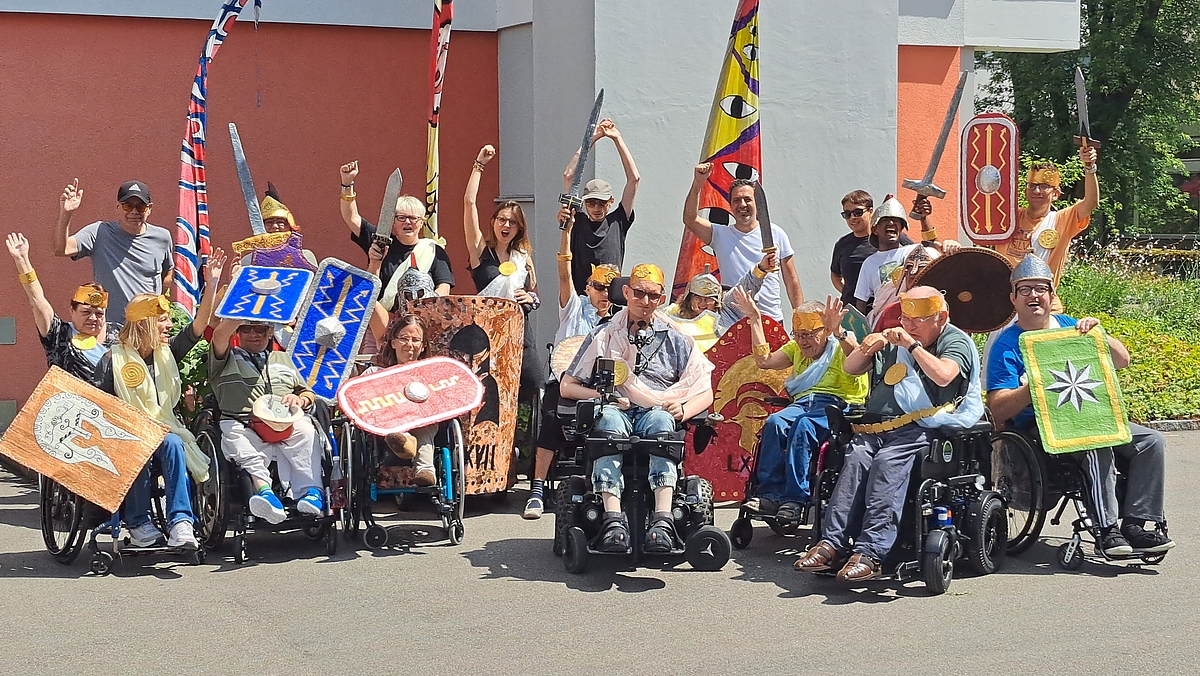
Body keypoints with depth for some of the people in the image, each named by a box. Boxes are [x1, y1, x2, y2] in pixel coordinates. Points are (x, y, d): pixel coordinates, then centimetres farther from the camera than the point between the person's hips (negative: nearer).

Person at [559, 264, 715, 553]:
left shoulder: (676, 342, 24)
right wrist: (602, 396, -2)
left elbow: (704, 393, 16)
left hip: (656, 412, 0)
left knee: (660, 419, -38)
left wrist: (683, 409, -7)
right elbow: (567, 386, 18)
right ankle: (613, 519, -54)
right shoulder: (603, 337, 23)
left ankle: (662, 520, -54)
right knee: (609, 418, -39)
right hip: (616, 411, 0)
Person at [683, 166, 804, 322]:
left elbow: (791, 281, 9)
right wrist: (697, 183, -20)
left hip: (773, 320, 0)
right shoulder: (720, 234, 6)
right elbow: (690, 219, -11)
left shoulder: (775, 233, 8)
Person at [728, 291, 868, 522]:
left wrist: (839, 331, -33)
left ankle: (795, 499, -37)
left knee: (803, 425, -37)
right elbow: (764, 361, 16)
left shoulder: (841, 347, 7)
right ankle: (770, 494, -32)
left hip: (837, 406, -5)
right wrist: (755, 319, 15)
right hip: (802, 403, 5)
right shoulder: (796, 349, 28)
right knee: (775, 422, -29)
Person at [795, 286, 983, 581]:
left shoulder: (956, 342, 9)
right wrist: (869, 347, 8)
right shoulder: (894, 339, 28)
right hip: (876, 426, 5)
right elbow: (850, 368, 27)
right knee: (857, 457, -26)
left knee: (887, 463, -32)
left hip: (920, 428, -5)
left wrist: (913, 345, -6)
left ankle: (871, 553, -41)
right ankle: (831, 543, -35)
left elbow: (943, 376, -12)